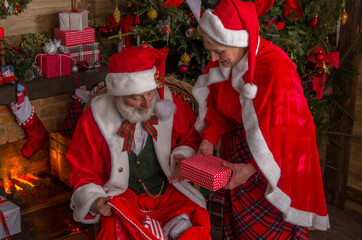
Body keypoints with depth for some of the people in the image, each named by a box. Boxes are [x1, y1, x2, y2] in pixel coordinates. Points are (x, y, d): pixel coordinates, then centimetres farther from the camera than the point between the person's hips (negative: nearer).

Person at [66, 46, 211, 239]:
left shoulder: (169, 104, -5)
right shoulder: (95, 119, -7)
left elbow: (193, 137, 13)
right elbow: (84, 171, 5)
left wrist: (183, 156, -7)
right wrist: (93, 200, -12)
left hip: (169, 191, 1)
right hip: (123, 197, -1)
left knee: (199, 221, -25)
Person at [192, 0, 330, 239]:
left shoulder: (277, 69, -30)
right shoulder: (223, 62, -10)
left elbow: (286, 129, -24)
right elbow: (218, 106, 5)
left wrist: (253, 167, -26)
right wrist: (209, 138, -10)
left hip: (275, 157, -6)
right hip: (238, 146, 6)